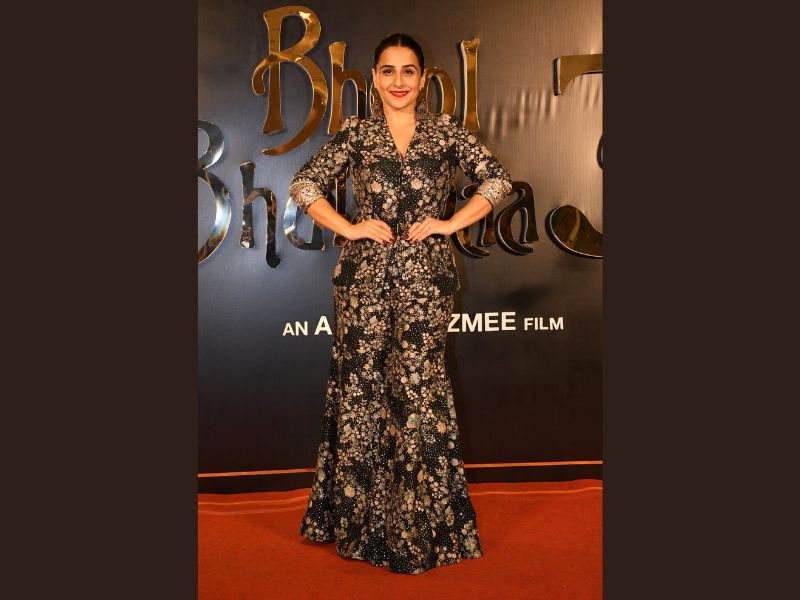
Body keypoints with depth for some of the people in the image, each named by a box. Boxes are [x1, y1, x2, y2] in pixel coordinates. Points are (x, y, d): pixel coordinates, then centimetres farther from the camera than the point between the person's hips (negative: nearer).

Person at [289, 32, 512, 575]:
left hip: (425, 271, -1)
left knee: (418, 384, -3)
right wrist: (349, 228, -2)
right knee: (361, 384, 3)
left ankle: (422, 526, 12)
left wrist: (450, 223, -2)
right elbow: (304, 184, 8)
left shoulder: (445, 132, 8)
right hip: (365, 271, 1)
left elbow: (498, 179, 6)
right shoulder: (356, 134, 8)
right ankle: (361, 518, 19)